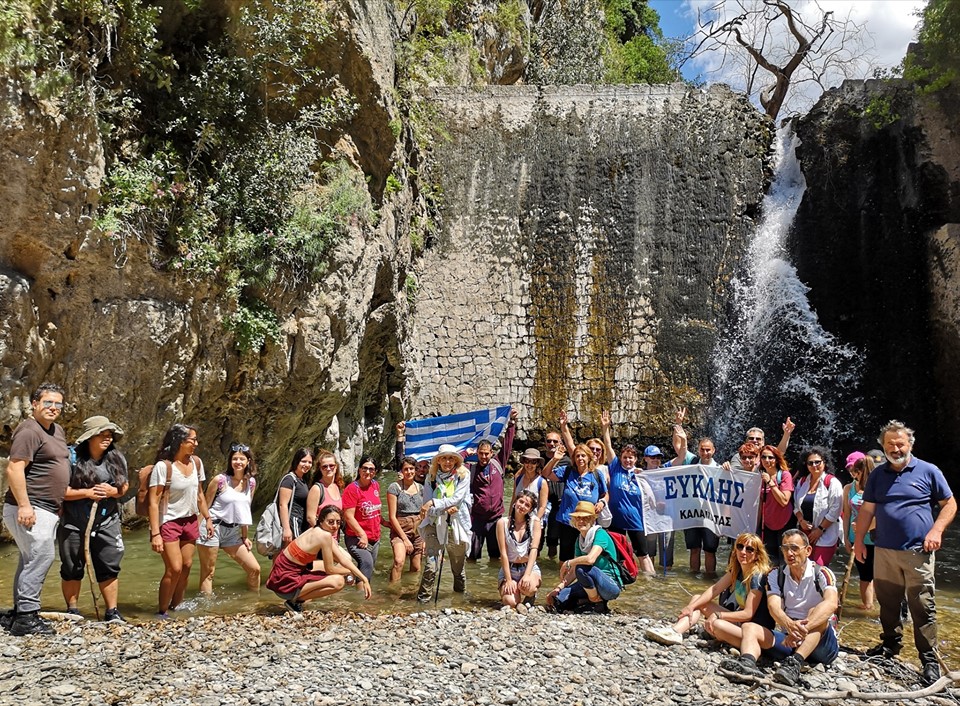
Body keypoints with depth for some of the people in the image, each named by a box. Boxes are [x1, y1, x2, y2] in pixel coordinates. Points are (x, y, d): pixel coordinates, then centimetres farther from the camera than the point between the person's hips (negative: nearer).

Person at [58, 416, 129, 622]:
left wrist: (113, 491, -11)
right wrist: (86, 492, -20)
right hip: (73, 524, -3)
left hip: (107, 523, 3)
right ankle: (72, 610, 27)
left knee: (109, 568, 5)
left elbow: (125, 485, 10)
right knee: (72, 569, 12)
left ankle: (112, 611, 14)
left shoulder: (116, 459, 2)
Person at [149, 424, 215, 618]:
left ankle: (176, 606, 20)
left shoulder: (196, 462, 1)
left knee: (187, 565, 6)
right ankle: (161, 613, 6)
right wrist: (155, 534, -23)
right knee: (174, 568, -10)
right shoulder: (164, 466, -18)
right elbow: (154, 502, -19)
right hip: (169, 522, -6)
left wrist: (208, 518, 10)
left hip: (190, 520, 6)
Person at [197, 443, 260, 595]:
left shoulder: (251, 482, 5)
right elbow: (205, 506, -4)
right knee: (208, 572, 0)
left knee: (254, 568, 5)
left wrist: (245, 536, 14)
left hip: (233, 532, 5)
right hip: (213, 529, -5)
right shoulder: (220, 480, -10)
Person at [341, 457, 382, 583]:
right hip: (357, 538, -7)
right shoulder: (352, 489, -13)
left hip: (375, 538, 7)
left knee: (370, 568, 12)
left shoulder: (375, 485, 6)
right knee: (367, 563, -27)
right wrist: (362, 534, -21)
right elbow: (348, 516, -17)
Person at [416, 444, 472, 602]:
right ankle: (423, 598, 1)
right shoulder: (431, 477, 0)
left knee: (458, 567, 15)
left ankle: (461, 594, 36)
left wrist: (433, 503, -18)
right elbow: (426, 506, -4)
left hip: (457, 526, 0)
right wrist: (446, 508, -18)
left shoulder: (463, 475, -4)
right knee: (430, 567, -12)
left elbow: (456, 500, -13)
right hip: (435, 526, 0)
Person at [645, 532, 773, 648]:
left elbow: (748, 614, -22)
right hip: (738, 619, 9)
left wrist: (717, 615, -22)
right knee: (698, 599, 2)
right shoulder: (736, 569, 3)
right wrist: (691, 606, -9)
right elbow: (715, 589, 1)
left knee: (716, 624, -35)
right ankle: (674, 631, -16)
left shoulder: (758, 577, -20)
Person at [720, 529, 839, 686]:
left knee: (816, 612, -29)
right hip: (789, 640, 4)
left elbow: (831, 603, -28)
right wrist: (790, 625, -39)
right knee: (749, 627, -15)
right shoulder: (776, 576, 3)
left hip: (821, 644, -3)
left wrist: (803, 628, -44)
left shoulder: (822, 574, -7)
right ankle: (748, 663, -47)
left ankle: (795, 663, -48)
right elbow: (774, 606, -15)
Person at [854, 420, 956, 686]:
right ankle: (890, 643, 30)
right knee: (887, 602, 12)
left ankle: (929, 659, 7)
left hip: (918, 552, -4)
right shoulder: (877, 475, 10)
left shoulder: (928, 471, 0)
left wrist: (936, 531, -10)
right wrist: (859, 540, 8)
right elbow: (867, 510, 12)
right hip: (884, 551, 4)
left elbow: (950, 504, 3)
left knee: (922, 607, -2)